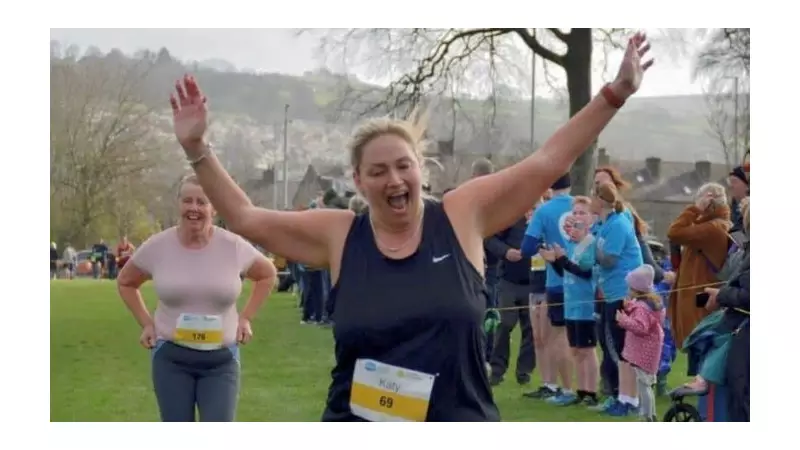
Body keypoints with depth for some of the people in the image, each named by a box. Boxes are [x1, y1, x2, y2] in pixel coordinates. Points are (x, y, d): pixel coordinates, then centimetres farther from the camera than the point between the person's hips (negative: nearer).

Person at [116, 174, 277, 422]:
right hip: (171, 356, 1)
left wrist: (246, 318, 5)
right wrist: (146, 323, 4)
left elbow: (267, 275, 13)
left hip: (221, 358, 0)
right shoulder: (157, 246, -6)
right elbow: (125, 282, 13)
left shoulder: (234, 246, -7)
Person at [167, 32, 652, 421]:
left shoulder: (462, 215, -2)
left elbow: (549, 160, -1)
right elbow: (244, 216, 5)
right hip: (358, 440, 1)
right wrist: (198, 148, -3)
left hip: (460, 434, 0)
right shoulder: (339, 235, 0)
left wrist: (615, 93, -4)